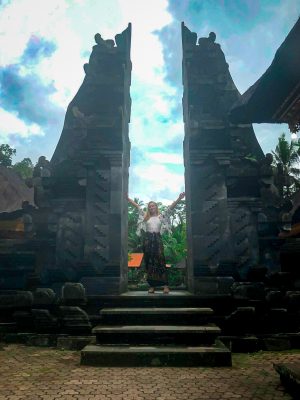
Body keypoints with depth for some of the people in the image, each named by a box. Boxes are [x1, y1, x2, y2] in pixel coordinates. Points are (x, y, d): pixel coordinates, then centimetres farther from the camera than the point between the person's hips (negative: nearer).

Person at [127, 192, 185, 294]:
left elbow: (170, 208, 4)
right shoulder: (145, 216, 16)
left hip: (157, 239, -2)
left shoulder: (161, 216, 12)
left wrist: (179, 199, -7)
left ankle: (165, 285, -10)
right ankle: (152, 285, 4)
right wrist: (128, 198, 17)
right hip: (147, 239, 2)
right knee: (149, 262, 1)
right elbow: (137, 206, 17)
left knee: (160, 261, -9)